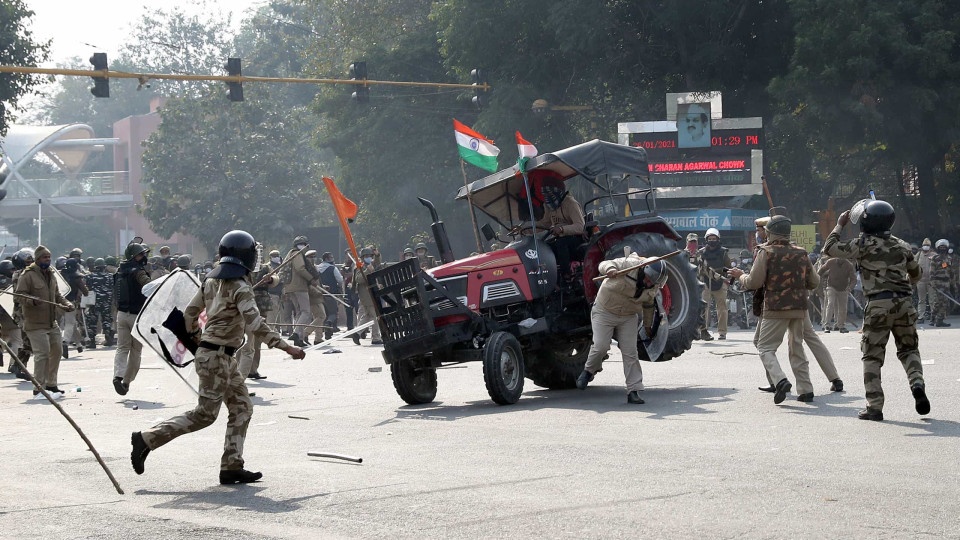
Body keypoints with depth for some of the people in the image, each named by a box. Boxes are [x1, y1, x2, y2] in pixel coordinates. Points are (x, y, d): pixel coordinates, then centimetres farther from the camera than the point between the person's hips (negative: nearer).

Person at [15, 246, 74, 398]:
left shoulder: (51, 275, 17)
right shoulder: (27, 276, -9)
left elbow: (57, 296, 25)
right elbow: (20, 296, -14)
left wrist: (66, 304, 7)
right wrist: (33, 301, -32)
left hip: (52, 323, 8)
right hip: (35, 324, -8)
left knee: (56, 351, 11)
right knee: (42, 354, -13)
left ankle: (51, 384, 25)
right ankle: (39, 389, -8)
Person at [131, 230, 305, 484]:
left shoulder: (211, 281, 10)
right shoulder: (240, 287, -16)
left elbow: (190, 313, 16)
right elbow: (255, 325, -25)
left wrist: (195, 337, 34)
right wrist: (287, 348, -23)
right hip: (217, 357, -9)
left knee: (242, 407, 9)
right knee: (204, 414, -4)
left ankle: (232, 466, 7)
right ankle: (147, 439, -2)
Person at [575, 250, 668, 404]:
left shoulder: (654, 286, -5)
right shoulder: (629, 265, -23)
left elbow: (648, 305, 12)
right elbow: (604, 264, -30)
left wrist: (647, 325, 21)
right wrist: (610, 269, -54)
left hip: (628, 318, 4)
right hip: (604, 312, -4)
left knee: (630, 352, -4)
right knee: (600, 346, -13)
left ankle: (634, 391, 0)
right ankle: (589, 370, 18)